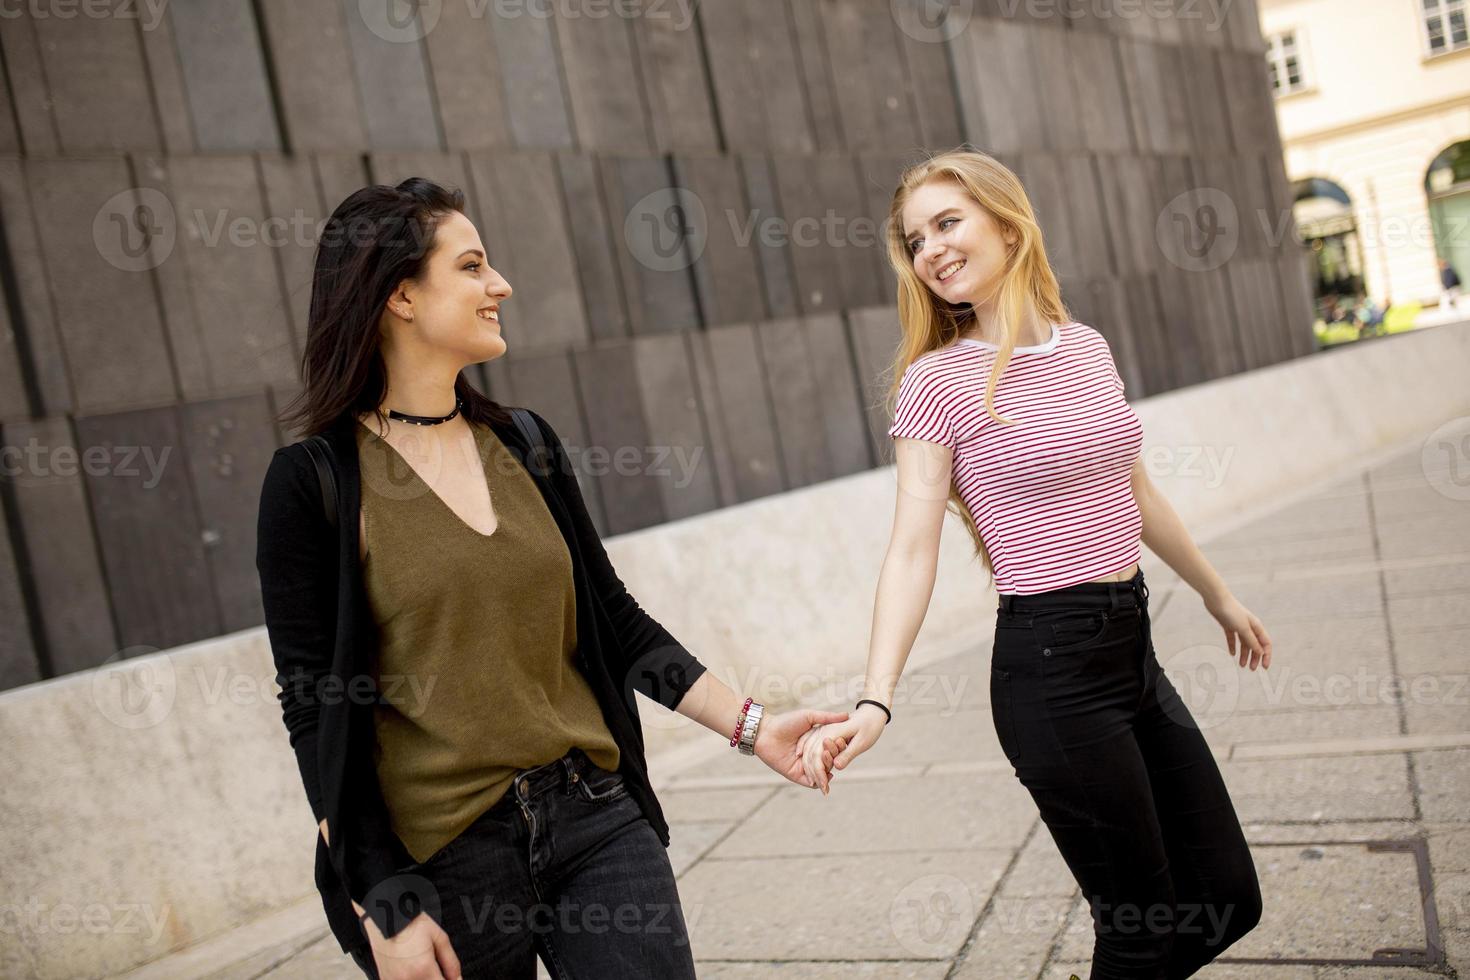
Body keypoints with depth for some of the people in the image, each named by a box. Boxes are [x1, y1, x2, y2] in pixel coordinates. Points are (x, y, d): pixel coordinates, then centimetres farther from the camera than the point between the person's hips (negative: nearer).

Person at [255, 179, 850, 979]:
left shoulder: (525, 445, 7)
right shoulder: (311, 482, -7)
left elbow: (615, 621, 11)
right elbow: (315, 709, -7)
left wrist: (749, 725, 3)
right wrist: (385, 909, -8)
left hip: (597, 820, 4)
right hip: (443, 854, -3)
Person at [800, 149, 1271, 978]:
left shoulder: (1087, 348, 7)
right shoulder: (937, 381, -10)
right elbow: (913, 549, -15)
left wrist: (1219, 596, 29)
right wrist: (876, 700, -26)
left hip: (1133, 647, 7)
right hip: (1049, 663, -6)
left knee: (1230, 900, 15)